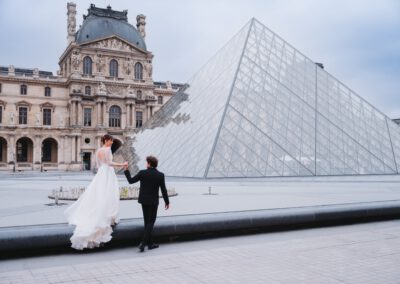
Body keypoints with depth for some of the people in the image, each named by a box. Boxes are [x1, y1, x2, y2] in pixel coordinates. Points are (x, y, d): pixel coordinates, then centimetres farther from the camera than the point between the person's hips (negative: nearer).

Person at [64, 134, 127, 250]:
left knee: (96, 195, 11)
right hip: (108, 174, -8)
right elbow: (110, 163, -17)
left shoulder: (98, 151, 13)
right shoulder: (108, 149, -11)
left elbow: (97, 165, 17)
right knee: (108, 196, -3)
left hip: (100, 173, 8)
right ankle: (109, 218, 0)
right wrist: (122, 164, -14)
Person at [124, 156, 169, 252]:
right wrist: (167, 202, 4)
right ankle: (143, 243, -8)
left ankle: (150, 243, 21)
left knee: (147, 221, 14)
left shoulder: (142, 173, -9)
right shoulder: (160, 175, -10)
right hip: (153, 202, -2)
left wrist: (126, 170, 11)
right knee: (151, 222, 5)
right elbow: (163, 190, -7)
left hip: (144, 200, 3)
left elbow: (131, 181, -1)